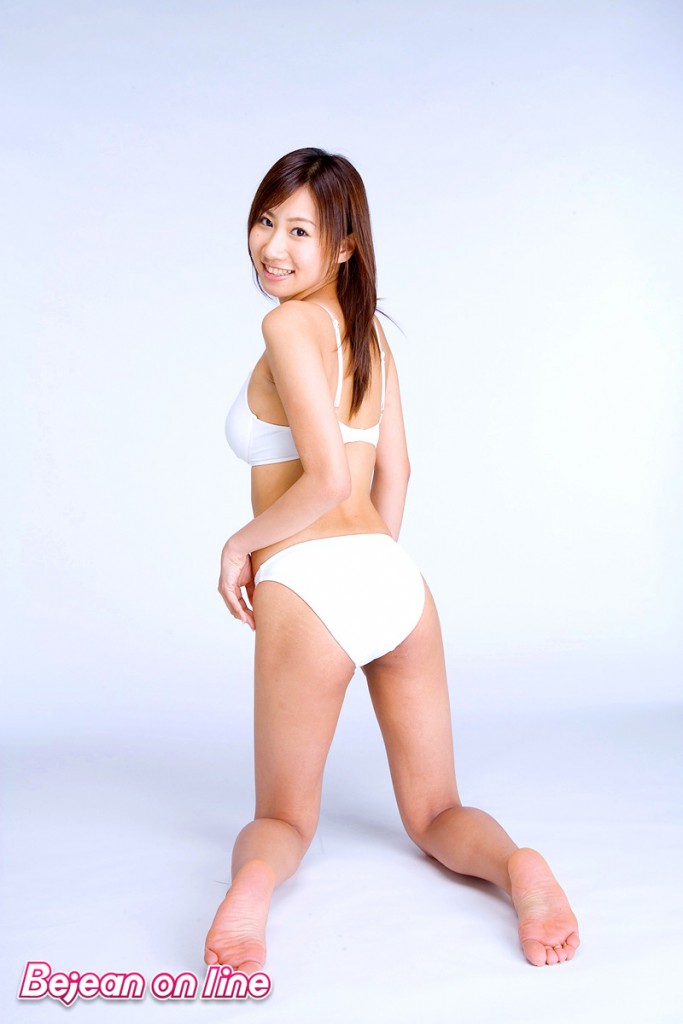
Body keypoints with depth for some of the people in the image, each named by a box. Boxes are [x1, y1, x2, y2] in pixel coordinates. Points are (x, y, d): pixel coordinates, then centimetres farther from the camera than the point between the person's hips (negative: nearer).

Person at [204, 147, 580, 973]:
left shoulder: (289, 323, -8)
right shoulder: (367, 330, 15)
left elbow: (329, 478, -17)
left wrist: (240, 544, -2)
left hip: (306, 589, -6)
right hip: (396, 579, 6)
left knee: (285, 817, 14)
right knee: (436, 816, 17)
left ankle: (255, 876, -20)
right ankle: (516, 865, -15)